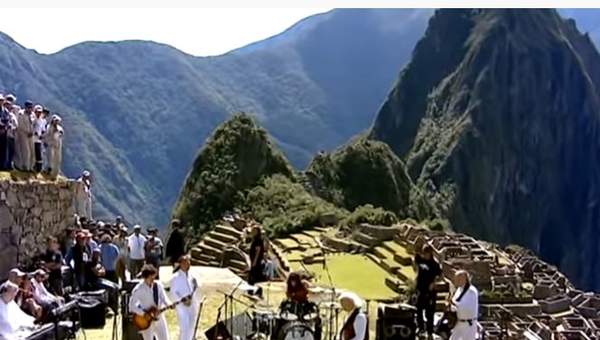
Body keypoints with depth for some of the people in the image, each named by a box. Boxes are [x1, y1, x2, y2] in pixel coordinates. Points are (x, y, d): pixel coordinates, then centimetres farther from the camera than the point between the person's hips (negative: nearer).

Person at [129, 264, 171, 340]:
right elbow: (132, 306, -15)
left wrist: (170, 305, -18)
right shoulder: (138, 289, -15)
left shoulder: (158, 285, -2)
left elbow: (164, 299, 3)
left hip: (159, 318, 4)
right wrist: (145, 314, -21)